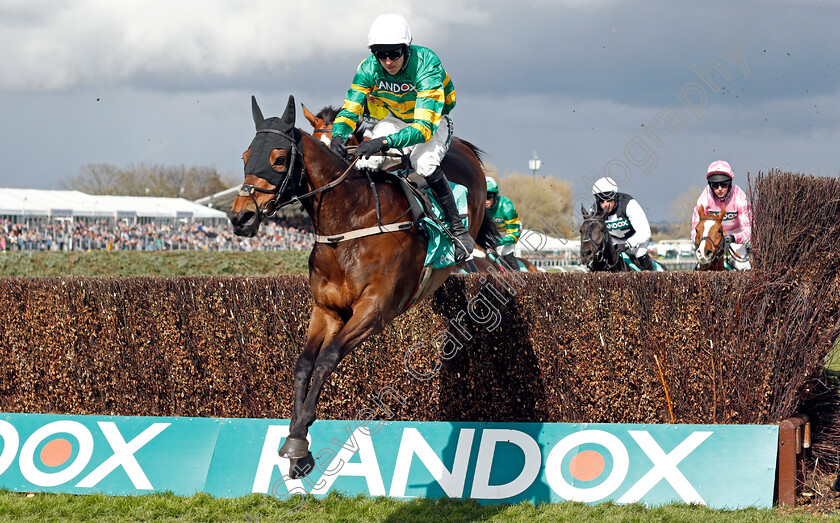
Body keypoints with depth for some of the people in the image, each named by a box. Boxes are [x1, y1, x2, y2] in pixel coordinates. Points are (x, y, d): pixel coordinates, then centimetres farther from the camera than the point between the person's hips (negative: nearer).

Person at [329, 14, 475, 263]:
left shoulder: (427, 66, -35)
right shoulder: (368, 69, -21)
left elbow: (424, 127, -42)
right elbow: (349, 109, -16)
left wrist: (383, 142, -56)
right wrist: (338, 135, -40)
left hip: (434, 120, -4)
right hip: (394, 118, 4)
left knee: (424, 164, -34)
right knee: (366, 163, -21)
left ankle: (457, 227, -17)